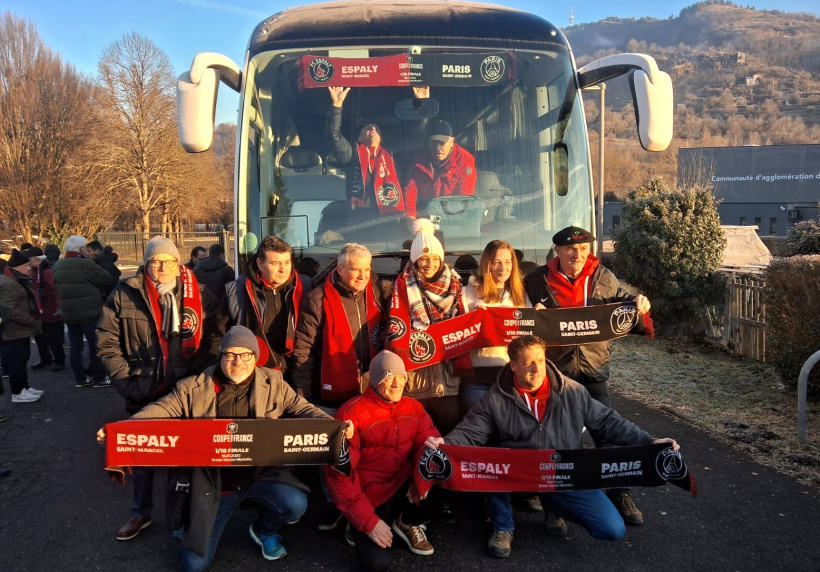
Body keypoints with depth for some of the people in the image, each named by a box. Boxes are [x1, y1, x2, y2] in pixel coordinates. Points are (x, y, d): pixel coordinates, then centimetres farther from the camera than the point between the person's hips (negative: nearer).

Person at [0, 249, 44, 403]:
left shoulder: (19, 280, 15)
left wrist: (32, 322, 11)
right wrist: (33, 322, -22)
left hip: (22, 329, 10)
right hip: (15, 330, -10)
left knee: (22, 359, 17)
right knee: (17, 360, -2)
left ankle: (24, 387, 27)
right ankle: (17, 393, 6)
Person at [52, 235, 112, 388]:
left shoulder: (58, 266, 10)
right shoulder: (85, 264, -16)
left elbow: (57, 286, 21)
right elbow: (107, 279, -11)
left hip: (68, 312, 7)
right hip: (89, 312, -7)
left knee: (75, 345, 10)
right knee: (96, 344, 1)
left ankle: (80, 378, 15)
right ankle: (99, 378, 5)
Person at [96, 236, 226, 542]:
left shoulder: (199, 295, -2)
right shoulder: (125, 295, -4)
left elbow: (217, 335, 0)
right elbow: (107, 342, -1)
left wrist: (197, 373, -9)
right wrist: (125, 381, -7)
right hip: (143, 391, 0)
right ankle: (141, 513, 35)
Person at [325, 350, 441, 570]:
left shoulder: (413, 407, -1)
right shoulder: (352, 413, -18)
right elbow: (340, 472, -19)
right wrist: (369, 521, -21)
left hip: (404, 485, 5)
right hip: (370, 497, -5)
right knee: (378, 562, -20)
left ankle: (409, 522, 5)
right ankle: (359, 528, 15)